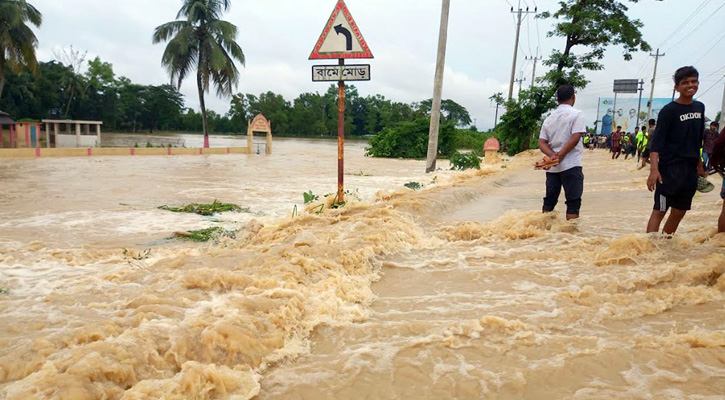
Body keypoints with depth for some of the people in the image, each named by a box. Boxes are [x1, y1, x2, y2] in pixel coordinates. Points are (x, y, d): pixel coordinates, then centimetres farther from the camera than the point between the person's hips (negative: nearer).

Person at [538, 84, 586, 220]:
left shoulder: (549, 118, 13)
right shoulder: (576, 114, -3)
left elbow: (541, 142, 3)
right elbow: (575, 137, -16)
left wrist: (553, 155, -10)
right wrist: (560, 155, -13)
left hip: (551, 167, 5)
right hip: (571, 165, -5)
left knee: (549, 201, 12)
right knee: (573, 202, -1)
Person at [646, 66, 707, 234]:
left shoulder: (700, 107, 12)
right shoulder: (668, 111, -9)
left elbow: (698, 141, 20)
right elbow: (657, 142, -16)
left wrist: (700, 166, 20)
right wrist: (654, 169, -27)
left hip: (690, 169, 7)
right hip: (670, 168, -7)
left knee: (679, 212, 13)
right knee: (659, 210, -9)